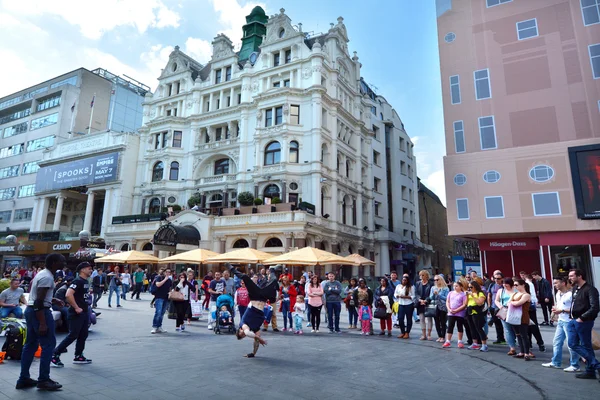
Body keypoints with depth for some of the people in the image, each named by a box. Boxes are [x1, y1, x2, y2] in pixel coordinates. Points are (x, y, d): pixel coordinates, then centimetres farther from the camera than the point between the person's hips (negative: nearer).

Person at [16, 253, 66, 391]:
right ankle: (43, 380, 2)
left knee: (31, 344, 15)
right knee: (49, 344, -3)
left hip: (30, 310, 11)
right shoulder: (47, 277, -20)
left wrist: (53, 300, 17)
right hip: (39, 311, -11)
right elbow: (39, 301, -24)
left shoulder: (41, 273, 13)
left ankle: (23, 379, 22)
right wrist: (42, 323, -24)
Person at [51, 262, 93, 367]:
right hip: (76, 313, -9)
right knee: (72, 335, -6)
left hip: (84, 312, 9)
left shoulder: (86, 281, 12)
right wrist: (76, 308, -24)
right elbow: (68, 295, -29)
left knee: (83, 335, 13)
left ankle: (78, 356, 23)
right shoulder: (77, 281, -17)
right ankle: (54, 356, 6)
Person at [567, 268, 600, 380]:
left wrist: (582, 318, -18)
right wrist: (571, 315, 10)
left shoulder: (590, 289, -13)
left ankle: (590, 371, 13)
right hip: (573, 321, 8)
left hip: (583, 321, -8)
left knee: (586, 346, 1)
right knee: (573, 344, 7)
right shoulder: (575, 288, 12)